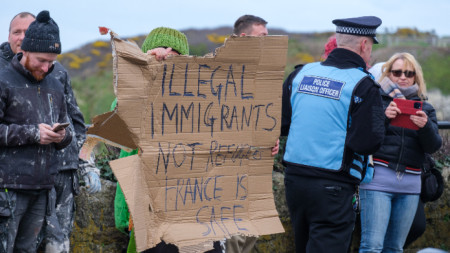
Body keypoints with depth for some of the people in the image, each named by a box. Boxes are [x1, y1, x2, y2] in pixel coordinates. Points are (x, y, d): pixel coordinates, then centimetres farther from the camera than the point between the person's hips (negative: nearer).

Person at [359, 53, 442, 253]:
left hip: (410, 183, 4)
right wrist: (384, 117, -21)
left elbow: (433, 147, 3)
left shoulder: (425, 108, 14)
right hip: (379, 177, -4)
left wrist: (425, 126, -19)